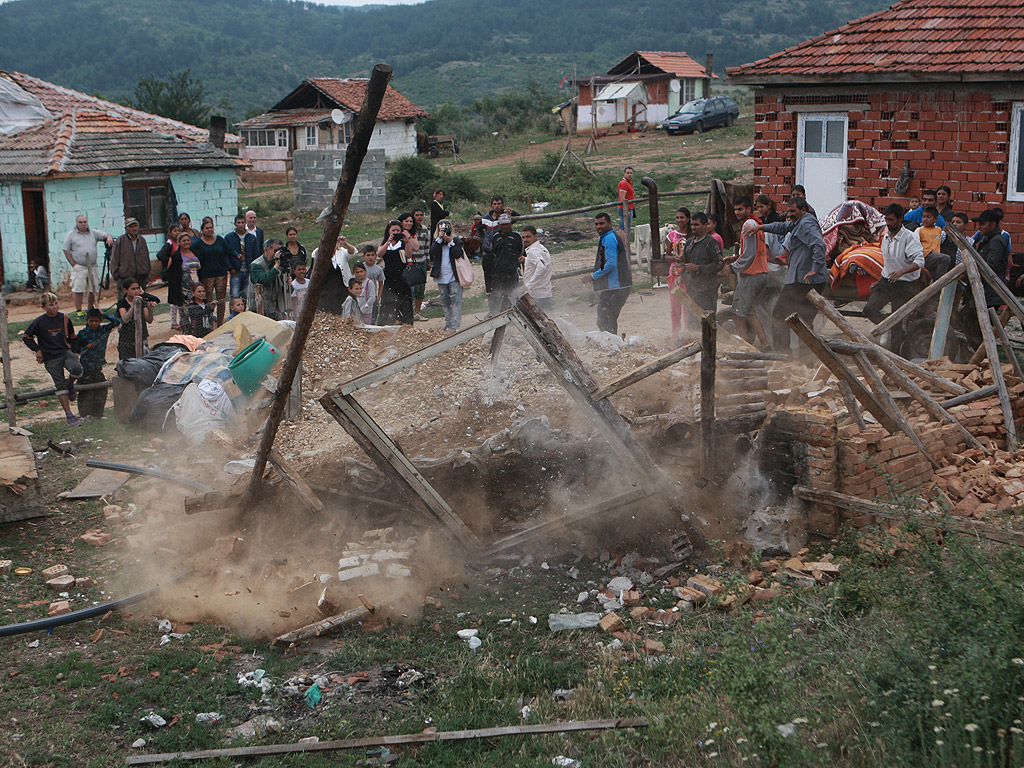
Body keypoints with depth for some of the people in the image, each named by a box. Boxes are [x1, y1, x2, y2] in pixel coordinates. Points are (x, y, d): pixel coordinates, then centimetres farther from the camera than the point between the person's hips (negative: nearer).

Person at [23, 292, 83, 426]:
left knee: (77, 369, -29)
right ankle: (68, 414, 4)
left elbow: (72, 337, 17)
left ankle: (70, 383, 6)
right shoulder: (39, 322, -6)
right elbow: (26, 337, 7)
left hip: (65, 351, 2)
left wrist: (73, 350, 8)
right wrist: (37, 350, -1)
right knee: (60, 385, -3)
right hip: (50, 358, -2)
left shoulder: (64, 318, 2)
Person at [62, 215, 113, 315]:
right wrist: (73, 264, -6)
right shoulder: (71, 235, 2)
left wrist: (109, 238, -18)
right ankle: (78, 310, 1)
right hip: (79, 267, -3)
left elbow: (105, 235, 9)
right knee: (78, 290, -7)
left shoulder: (93, 233, 10)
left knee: (93, 289, 7)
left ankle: (91, 309, 22)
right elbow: (66, 250, 1)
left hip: (93, 267, 3)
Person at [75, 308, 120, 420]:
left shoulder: (103, 329, 5)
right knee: (86, 391, -3)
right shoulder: (82, 334, -3)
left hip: (99, 366, 4)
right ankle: (84, 414, 4)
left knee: (101, 390, 5)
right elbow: (76, 349, 2)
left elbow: (117, 322, 4)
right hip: (86, 367, -4)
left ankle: (97, 414, 14)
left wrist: (104, 314, -2)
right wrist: (86, 347, -13)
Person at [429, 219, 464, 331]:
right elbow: (432, 253, -11)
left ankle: (455, 325, -10)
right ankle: (448, 323, 19)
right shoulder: (436, 242, 9)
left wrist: (450, 242, -17)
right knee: (445, 301, 11)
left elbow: (458, 254, -14)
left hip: (454, 277, -4)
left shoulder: (456, 241, 1)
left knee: (455, 301, -9)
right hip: (441, 277, 4)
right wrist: (439, 239, -13)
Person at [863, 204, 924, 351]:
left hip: (904, 285, -7)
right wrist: (880, 282, 23)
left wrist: (901, 271, -41)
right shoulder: (886, 237, 9)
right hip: (886, 281, 7)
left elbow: (919, 261, -26)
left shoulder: (910, 237, -14)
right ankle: (888, 328, 14)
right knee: (869, 309, -9)